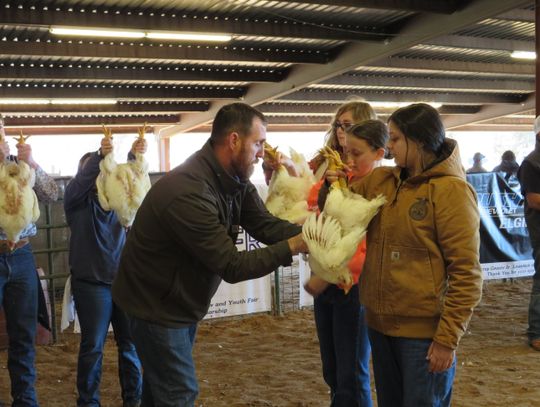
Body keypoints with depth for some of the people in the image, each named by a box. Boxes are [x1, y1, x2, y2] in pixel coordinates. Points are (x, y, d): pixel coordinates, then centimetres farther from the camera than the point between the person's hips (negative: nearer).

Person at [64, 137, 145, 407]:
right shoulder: (76, 199, 1)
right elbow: (82, 181, -19)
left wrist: (135, 157, -27)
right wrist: (100, 156, -35)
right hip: (92, 282, -3)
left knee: (131, 343, 7)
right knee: (93, 346, 3)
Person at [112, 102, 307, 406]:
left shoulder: (236, 180, -5)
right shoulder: (188, 192, -34)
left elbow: (266, 225, -8)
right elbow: (231, 266, -31)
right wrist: (293, 247, -32)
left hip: (182, 298, 9)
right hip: (156, 302, -9)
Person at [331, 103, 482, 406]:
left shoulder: (450, 190, -14)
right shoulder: (379, 180, 4)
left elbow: (466, 274, -16)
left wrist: (447, 338, -18)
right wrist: (334, 184, -1)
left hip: (424, 332, -6)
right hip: (381, 323, 6)